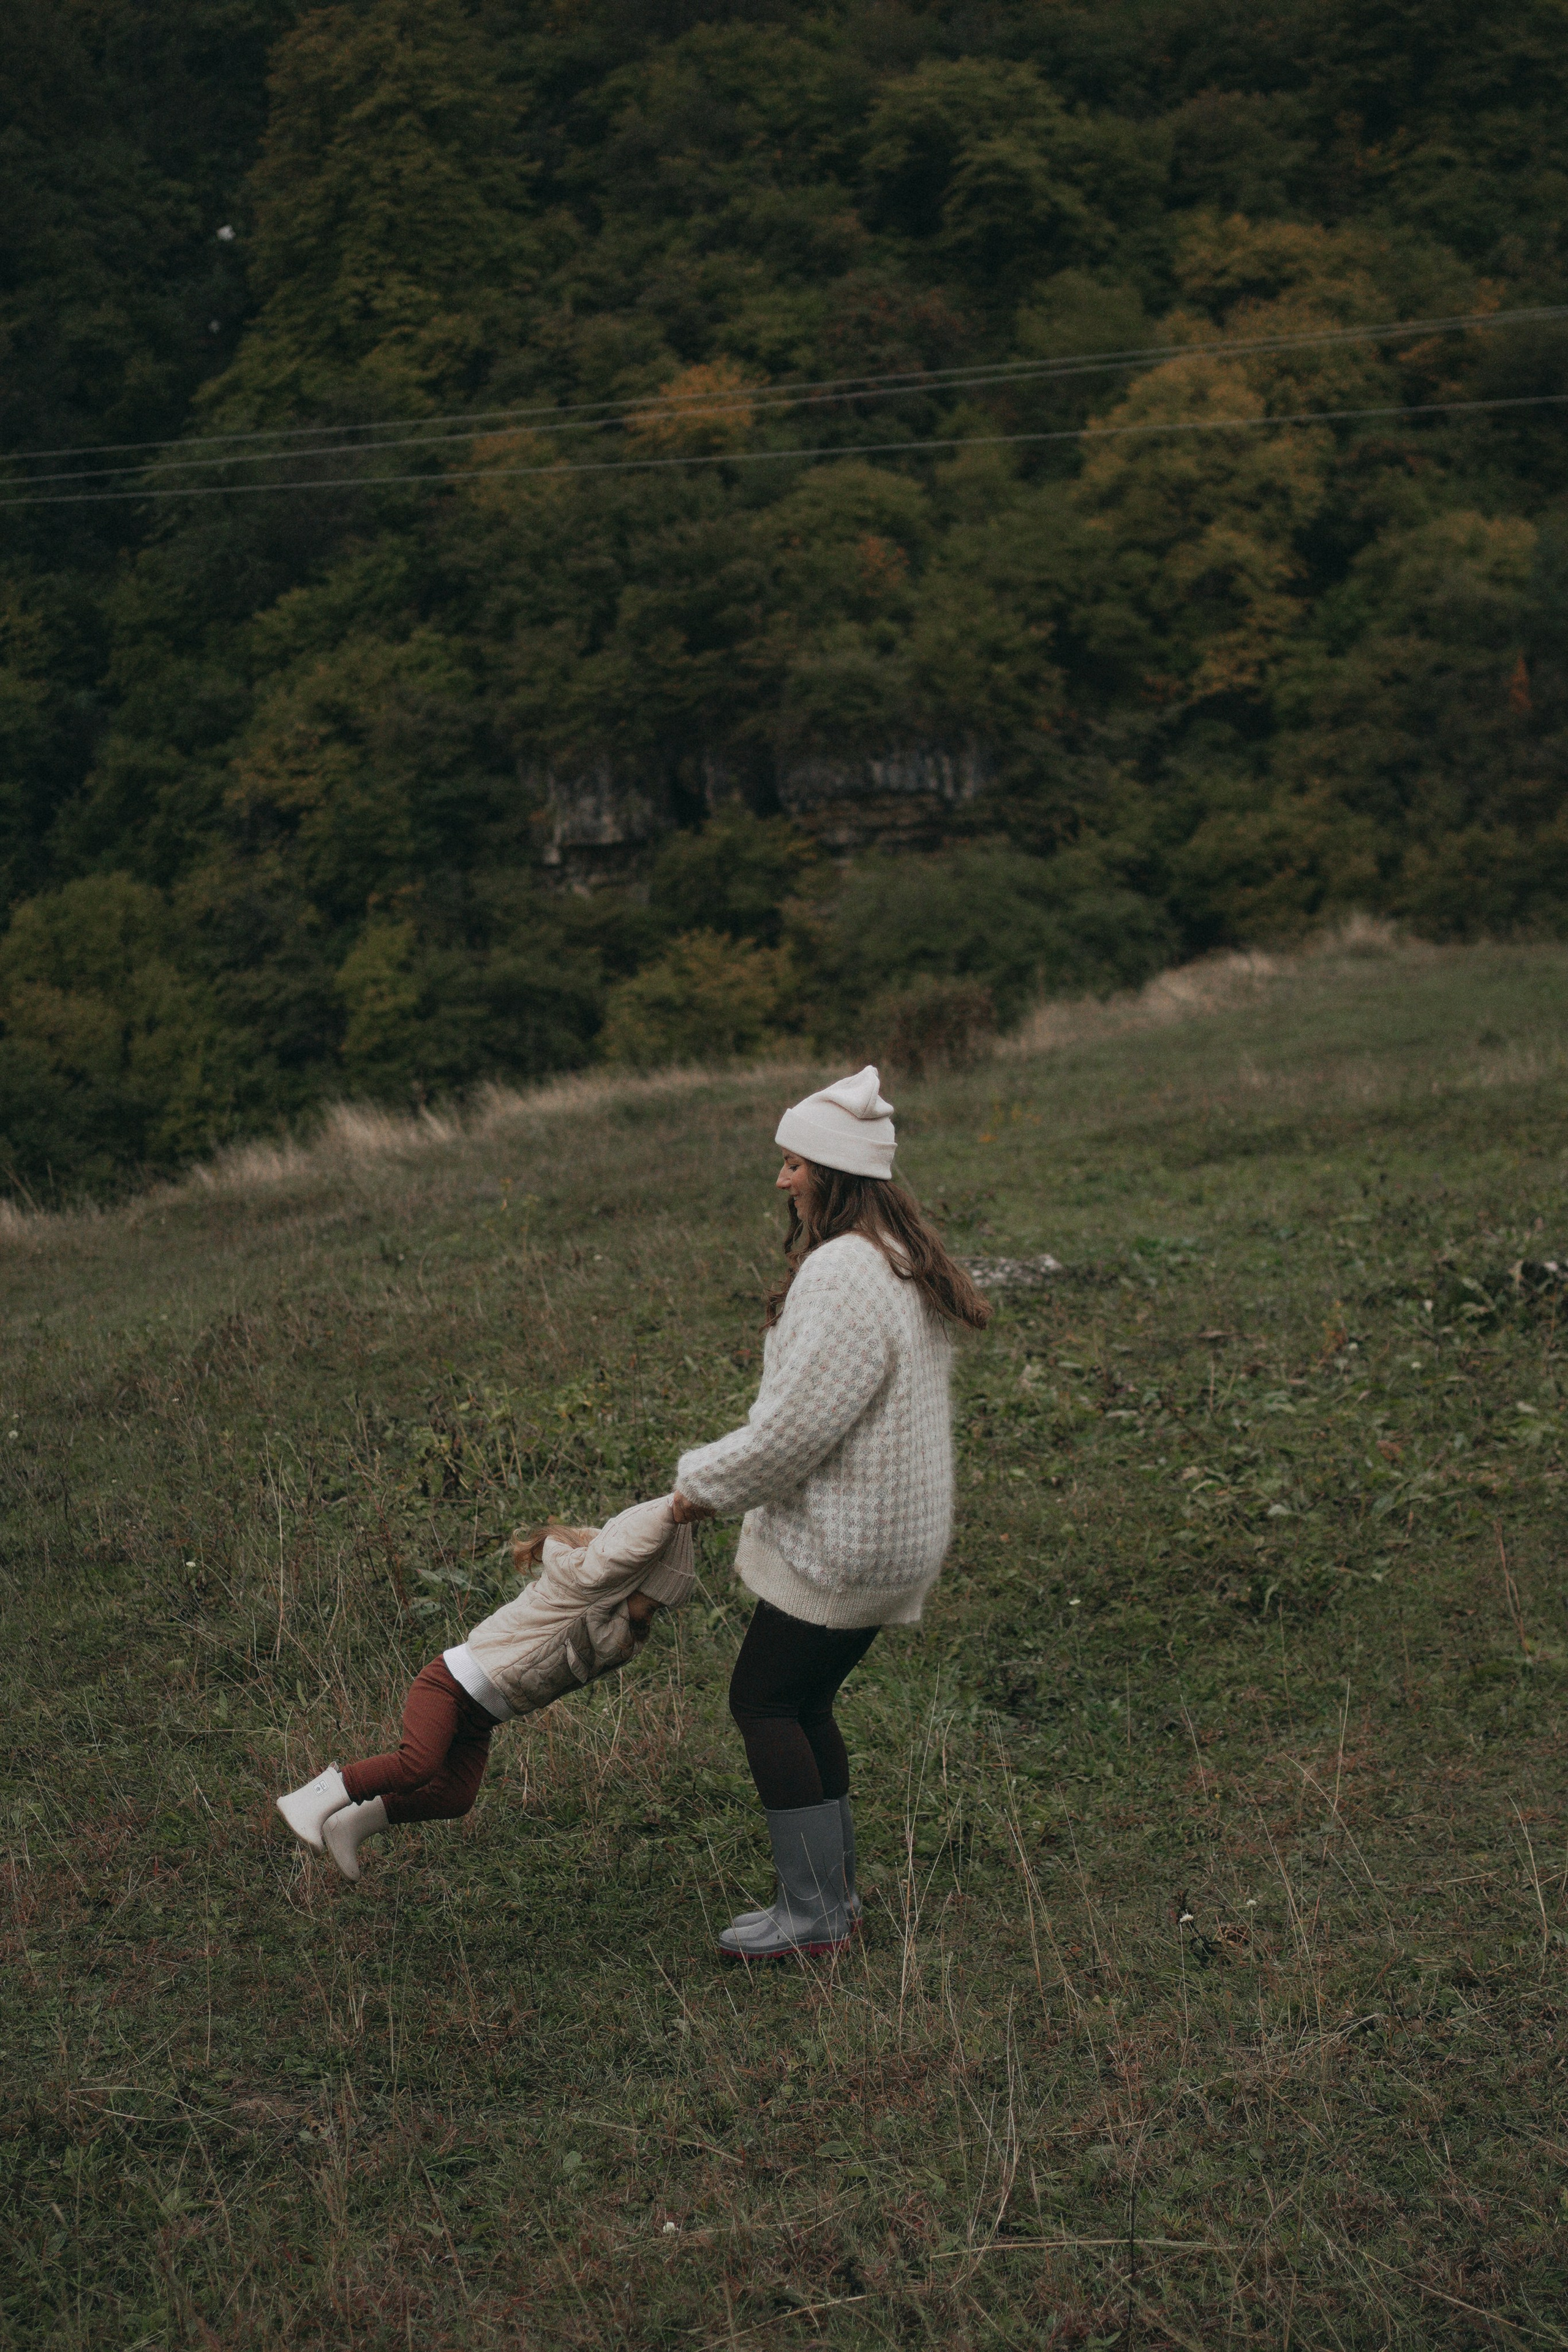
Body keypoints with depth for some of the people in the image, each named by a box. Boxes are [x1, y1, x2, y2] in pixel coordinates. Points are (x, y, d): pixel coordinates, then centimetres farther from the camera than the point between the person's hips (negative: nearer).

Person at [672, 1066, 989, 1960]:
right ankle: (834, 1890, 24)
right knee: (804, 1703, 16)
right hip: (885, 1532, 10)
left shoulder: (842, 1274, -23)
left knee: (765, 1702, 0)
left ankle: (814, 1914, 5)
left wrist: (707, 1486, -8)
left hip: (842, 1543, -10)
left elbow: (797, 1425, -23)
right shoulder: (901, 1261, 11)